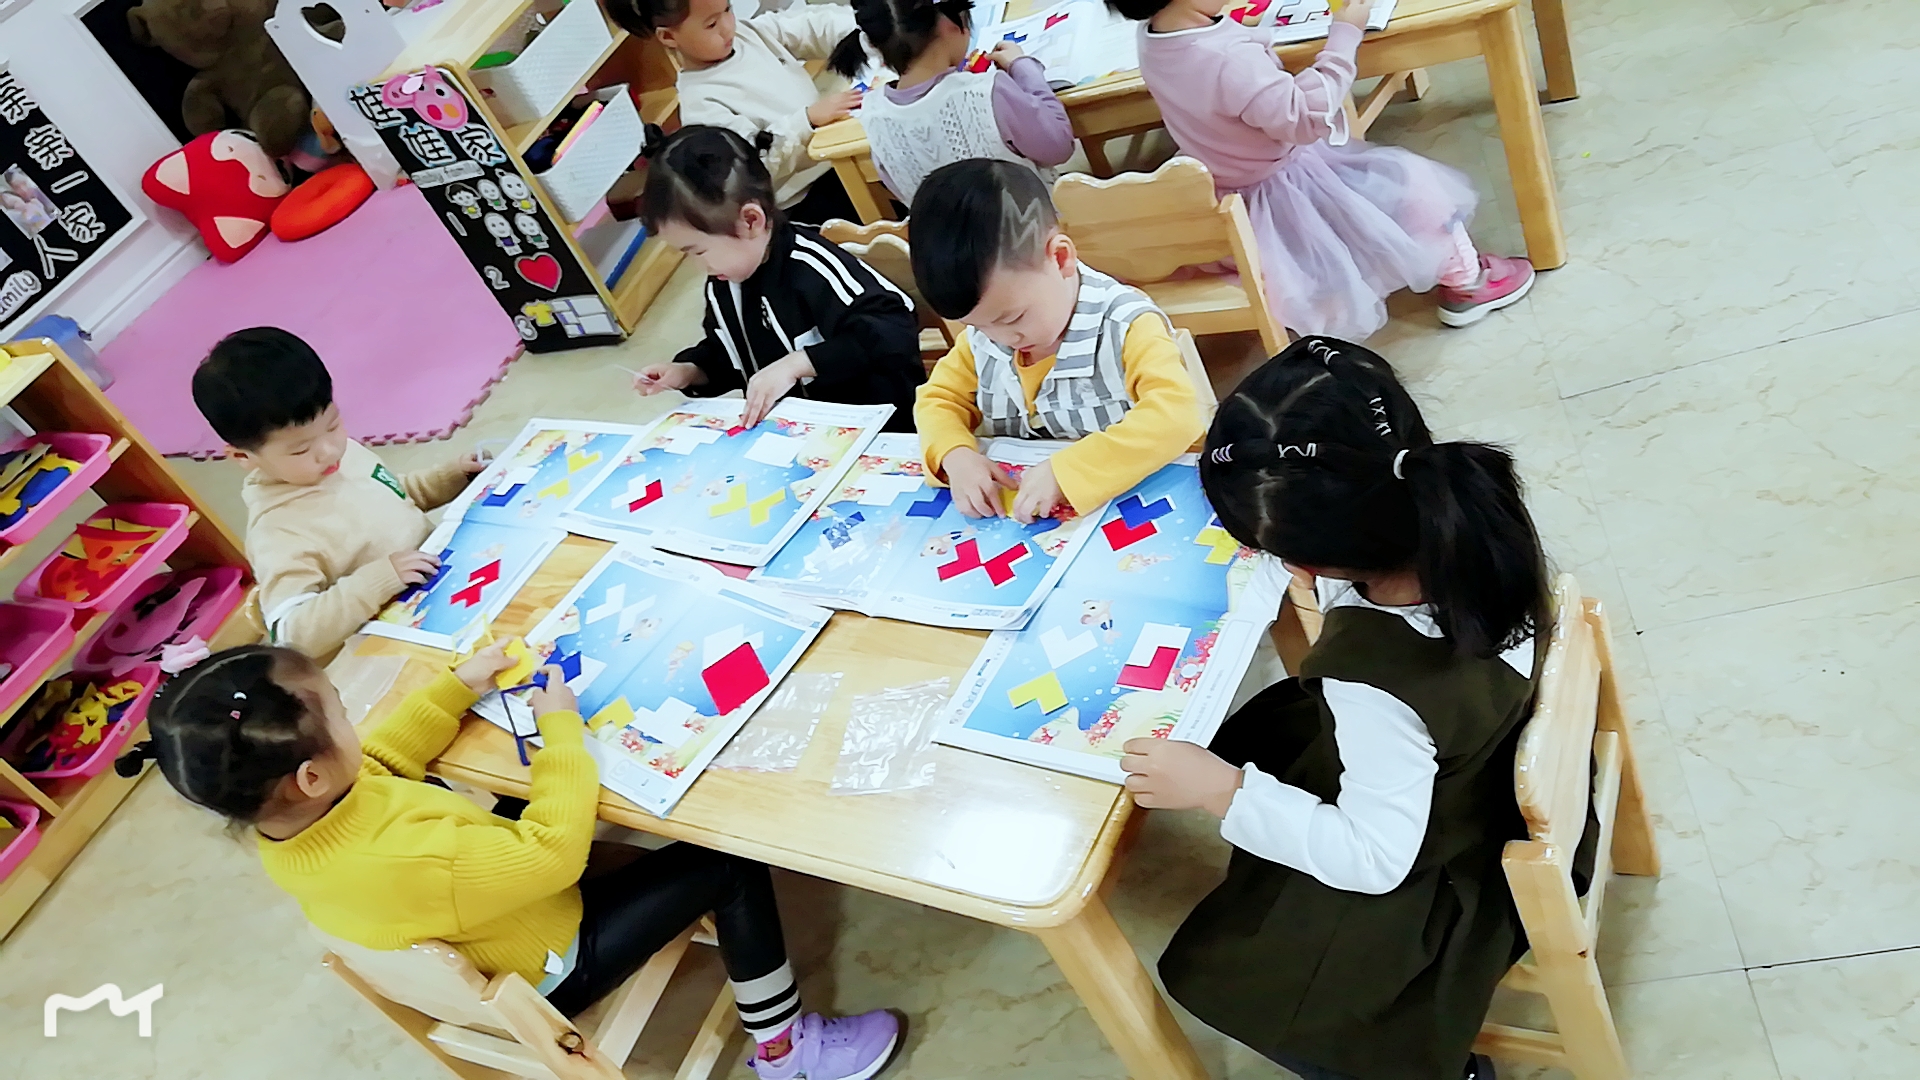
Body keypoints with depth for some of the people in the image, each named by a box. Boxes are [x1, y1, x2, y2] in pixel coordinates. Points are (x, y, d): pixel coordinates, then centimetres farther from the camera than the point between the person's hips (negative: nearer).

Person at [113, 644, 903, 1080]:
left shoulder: (284, 832, -16)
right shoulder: (398, 862, -44)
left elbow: (388, 752, 3)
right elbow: (554, 851, -35)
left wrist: (461, 684, 0)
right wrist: (561, 728, -26)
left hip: (460, 945, 9)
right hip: (545, 966, -9)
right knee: (728, 863, -11)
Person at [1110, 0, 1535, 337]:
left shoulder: (1153, 42, -11)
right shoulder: (1230, 60, -38)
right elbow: (1307, 119, -28)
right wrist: (1343, 37, -22)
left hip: (1229, 203, 9)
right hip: (1279, 197, -9)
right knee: (1409, 180, 7)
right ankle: (1466, 282, 26)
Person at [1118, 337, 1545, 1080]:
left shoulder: (1375, 683, -44)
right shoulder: (1459, 509, -25)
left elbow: (1374, 859, -28)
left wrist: (1220, 791, -27)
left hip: (1424, 880, -7)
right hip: (1483, 776, 7)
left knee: (1215, 972, 11)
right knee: (1256, 735, 27)